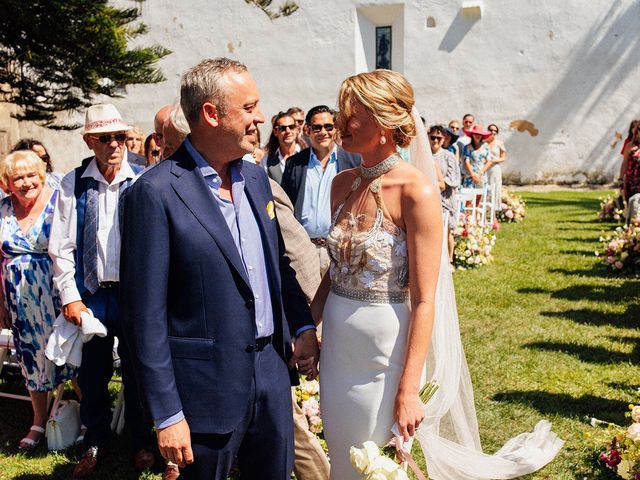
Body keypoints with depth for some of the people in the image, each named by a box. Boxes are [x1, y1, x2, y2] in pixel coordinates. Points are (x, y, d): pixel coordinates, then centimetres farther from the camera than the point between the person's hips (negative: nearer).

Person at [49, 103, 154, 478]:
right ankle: (96, 442, 31)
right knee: (92, 373, 11)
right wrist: (70, 296, -4)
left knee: (137, 370, 10)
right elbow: (61, 247, 1)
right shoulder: (73, 185, 0)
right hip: (92, 293, 1)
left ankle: (141, 442, 30)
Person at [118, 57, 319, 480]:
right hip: (209, 387, -6)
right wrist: (167, 414, -15)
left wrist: (303, 325, 8)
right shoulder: (157, 191, -16)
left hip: (273, 370, 7)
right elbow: (145, 314, -16)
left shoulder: (256, 177, 6)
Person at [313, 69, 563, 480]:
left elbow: (424, 301, -18)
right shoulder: (343, 185, 1)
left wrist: (408, 390, -20)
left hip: (387, 350, -6)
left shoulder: (416, 192, -18)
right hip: (337, 344, 6)